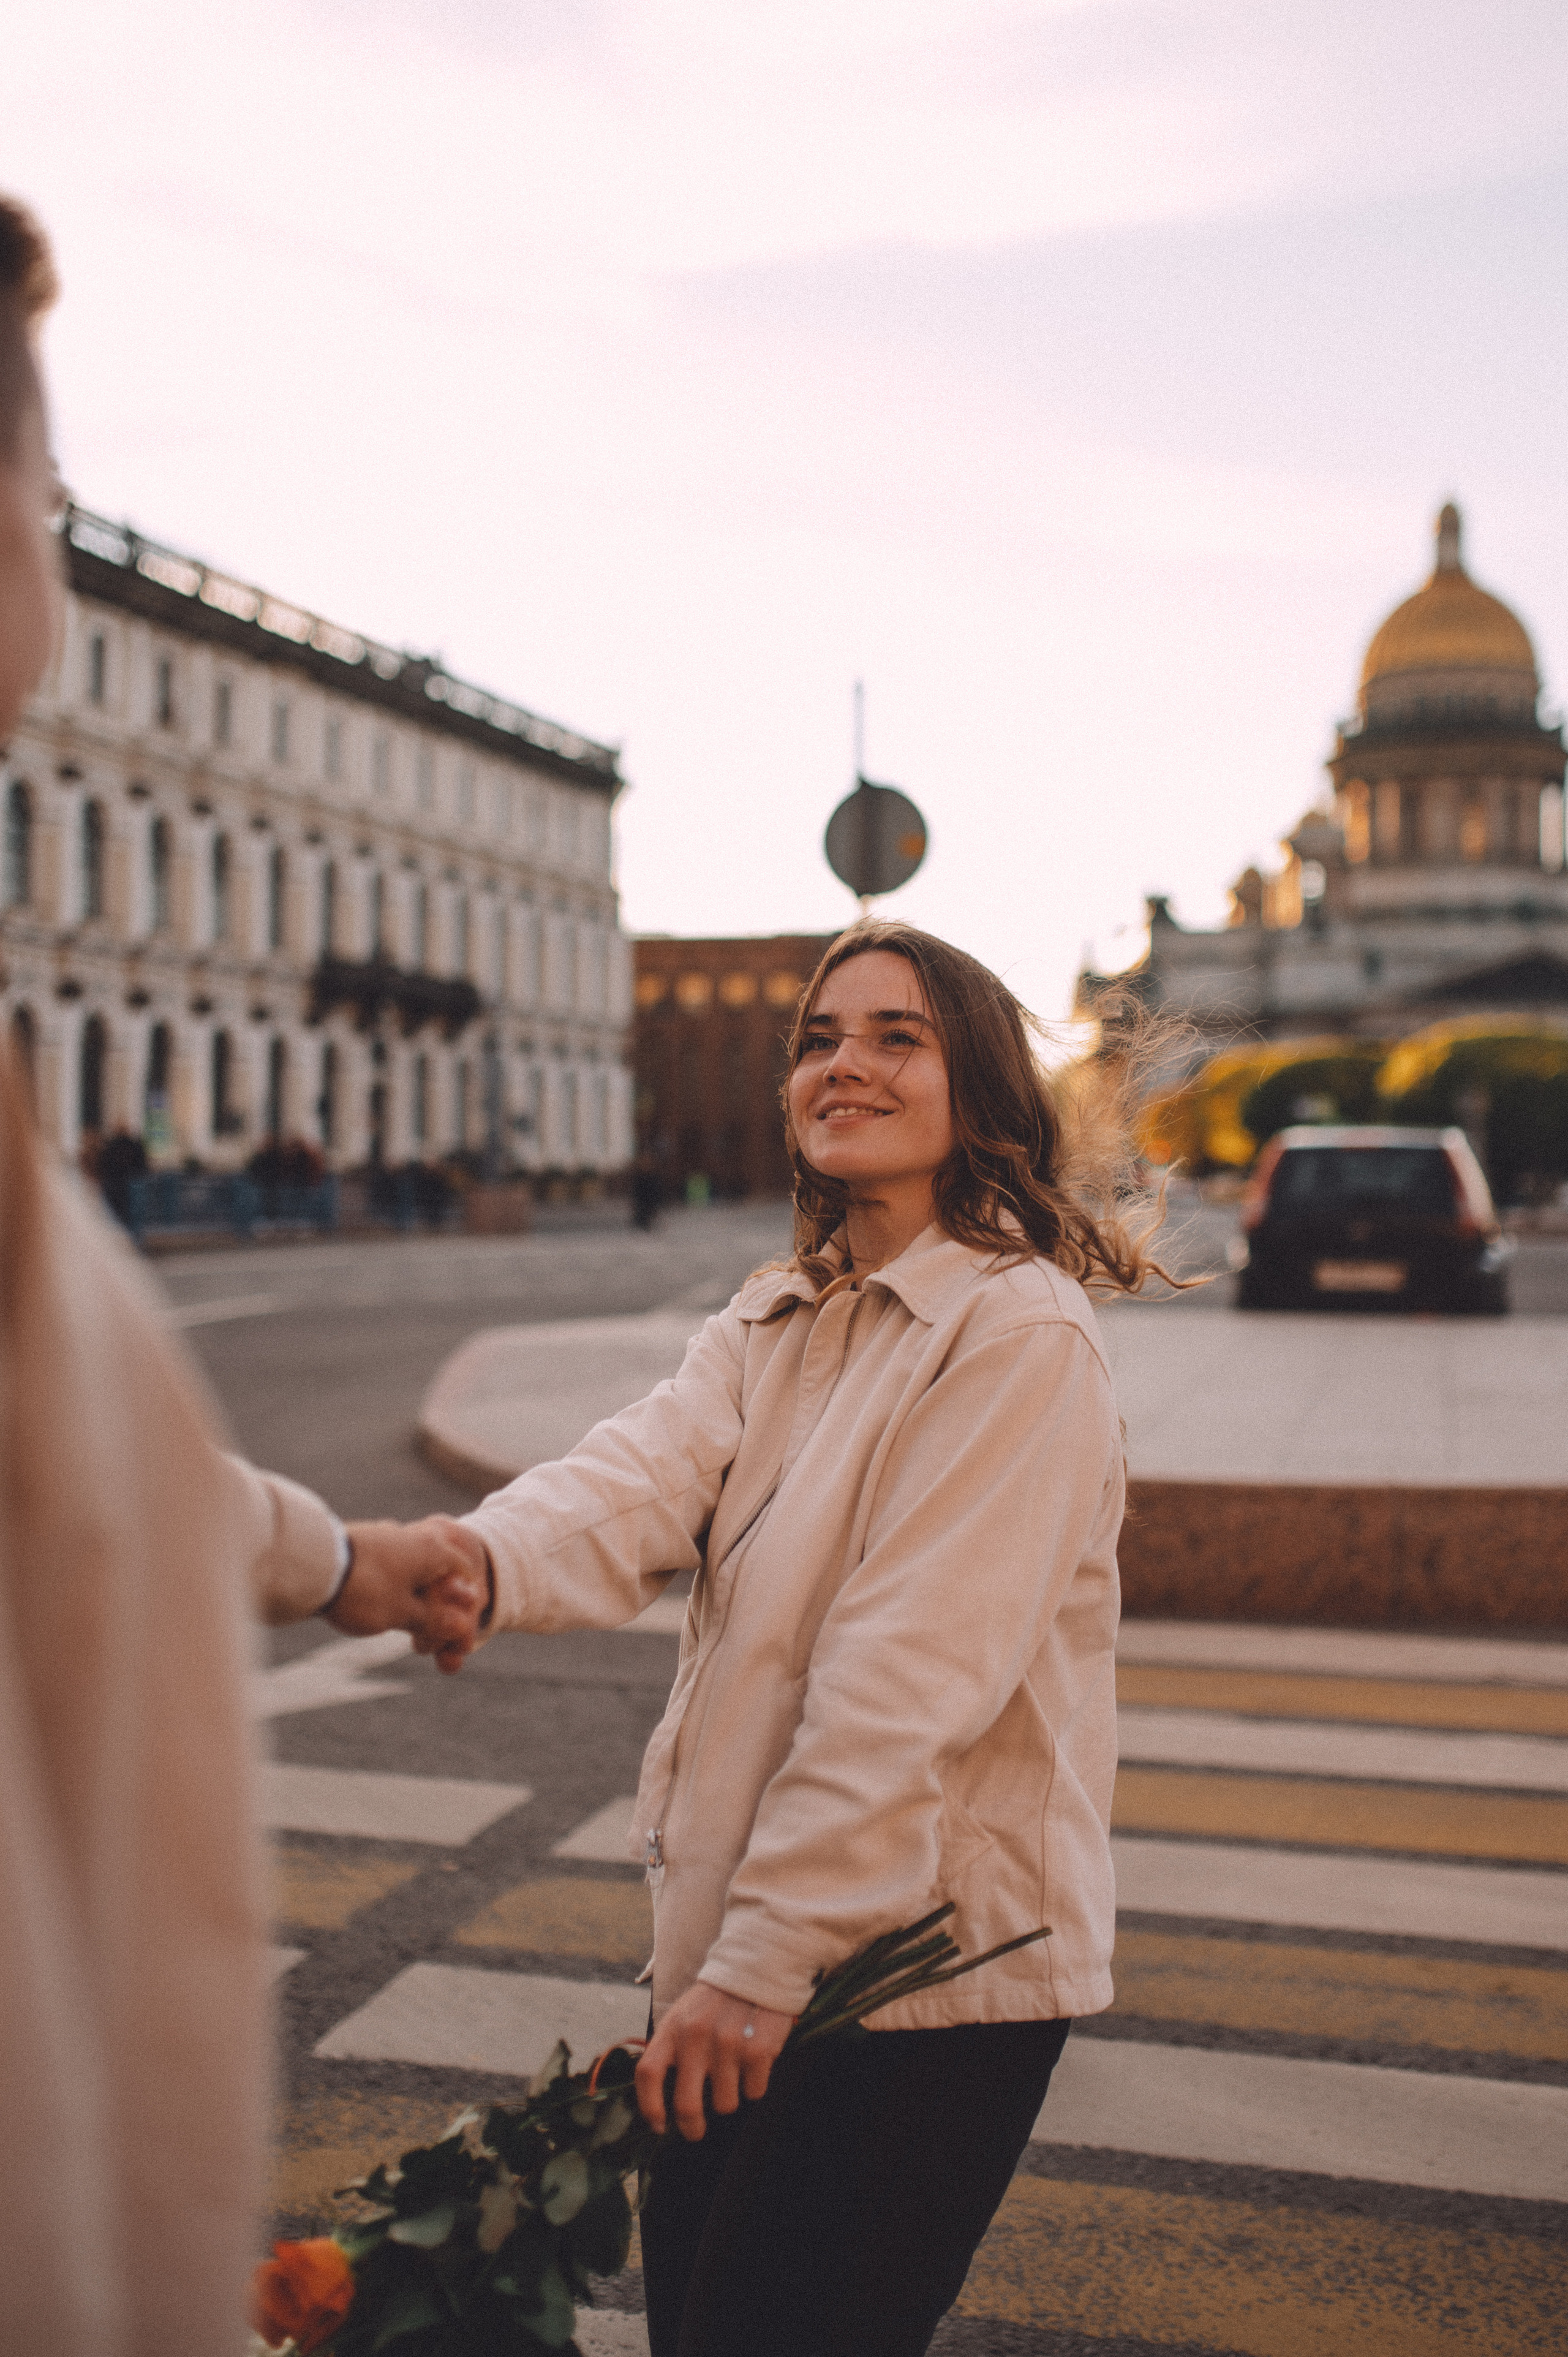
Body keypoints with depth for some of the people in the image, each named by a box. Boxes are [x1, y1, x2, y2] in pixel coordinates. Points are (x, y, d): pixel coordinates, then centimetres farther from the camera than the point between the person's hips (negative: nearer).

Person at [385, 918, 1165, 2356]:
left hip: (932, 1955, -7)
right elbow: (645, 1482, -11)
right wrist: (473, 1558, -32)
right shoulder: (776, 1321, 8)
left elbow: (906, 1682, -21)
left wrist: (758, 1964, -20)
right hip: (750, 1928, 7)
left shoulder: (1021, 1335, -16)